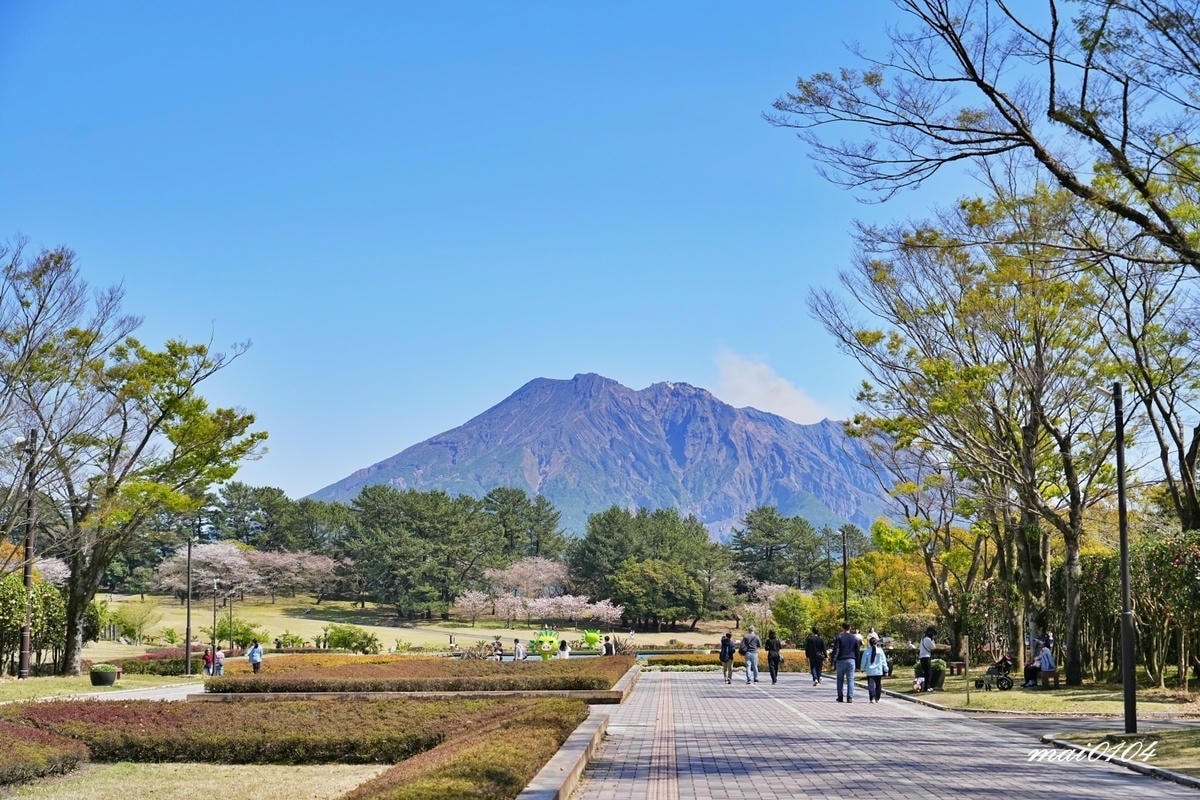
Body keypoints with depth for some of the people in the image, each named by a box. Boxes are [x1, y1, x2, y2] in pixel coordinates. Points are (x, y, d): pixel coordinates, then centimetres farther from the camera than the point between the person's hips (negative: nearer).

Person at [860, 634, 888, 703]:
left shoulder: (866, 651, -5)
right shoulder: (880, 651, -3)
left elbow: (863, 661, 3)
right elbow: (884, 661, 1)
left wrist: (863, 669, 19)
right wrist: (885, 670, 10)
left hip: (870, 671, -1)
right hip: (879, 671, 1)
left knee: (871, 685, -2)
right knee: (878, 685, 12)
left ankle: (872, 698, -12)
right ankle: (877, 698, 15)